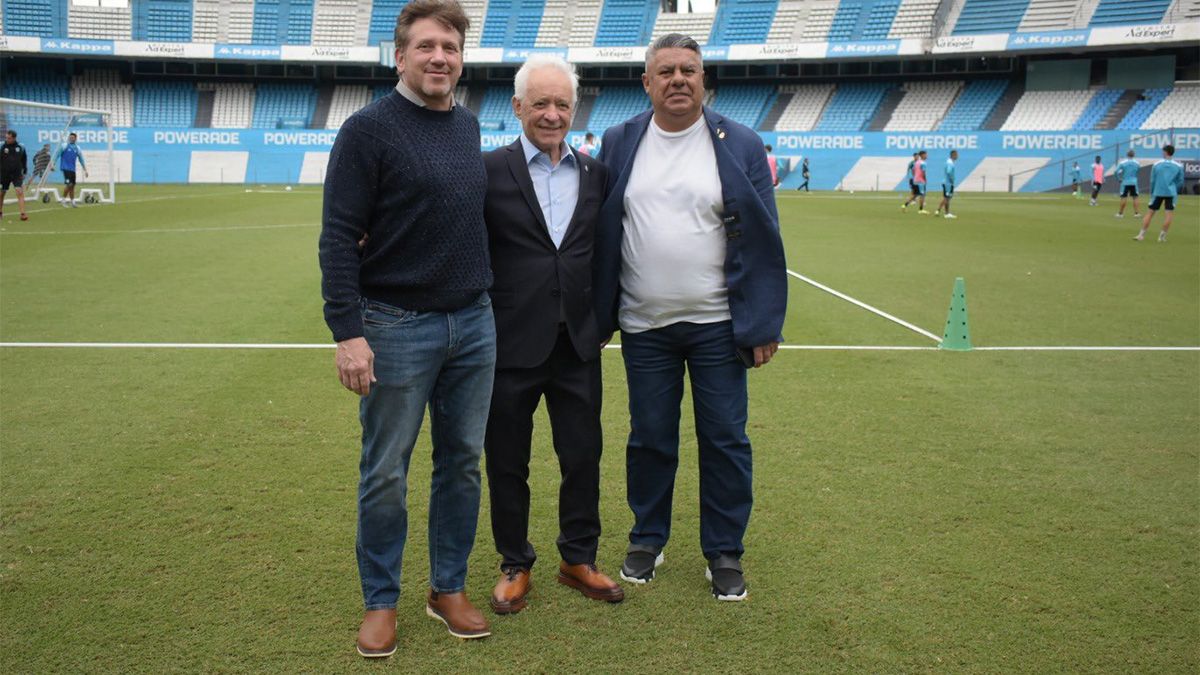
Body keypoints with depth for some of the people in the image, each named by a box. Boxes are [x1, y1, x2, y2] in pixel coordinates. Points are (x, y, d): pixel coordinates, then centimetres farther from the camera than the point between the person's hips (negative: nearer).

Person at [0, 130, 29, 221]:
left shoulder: (20, 148, 0)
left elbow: (24, 160, 13)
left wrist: (24, 172, 12)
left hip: (17, 174, 0)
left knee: (20, 192, -13)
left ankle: (23, 213, -15)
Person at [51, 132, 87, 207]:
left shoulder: (77, 148, 11)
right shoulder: (64, 146, -1)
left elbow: (81, 159, 17)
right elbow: (57, 155, 0)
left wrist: (85, 170, 15)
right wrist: (52, 164, -7)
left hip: (72, 169, 5)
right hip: (66, 168, -5)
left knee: (72, 185, 6)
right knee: (69, 185, -15)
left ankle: (72, 201, 14)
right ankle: (63, 200, -1)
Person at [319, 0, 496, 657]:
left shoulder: (468, 126, 10)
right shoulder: (369, 128, -9)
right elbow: (339, 237, -12)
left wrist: (484, 299, 13)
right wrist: (347, 332, -18)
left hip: (473, 323, 6)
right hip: (397, 327, -5)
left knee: (462, 462, 12)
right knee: (385, 472, 5)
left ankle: (448, 589, 27)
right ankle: (380, 602, 21)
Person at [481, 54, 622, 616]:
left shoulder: (595, 174, 7)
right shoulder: (489, 171, -5)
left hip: (578, 344, 3)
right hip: (511, 344, -3)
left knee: (584, 457, 11)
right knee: (507, 463, 10)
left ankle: (578, 559, 30)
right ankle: (514, 565, 28)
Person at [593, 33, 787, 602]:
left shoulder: (739, 146, -1)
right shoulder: (620, 144, 4)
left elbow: (762, 241, -1)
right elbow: (603, 234, 4)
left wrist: (763, 325, -5)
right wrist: (600, 317, 0)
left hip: (718, 324, -1)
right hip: (644, 326, 1)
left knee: (724, 441, 5)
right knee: (650, 439, 11)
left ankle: (724, 553, 20)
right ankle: (647, 539, 29)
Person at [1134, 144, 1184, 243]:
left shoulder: (1157, 164, 3)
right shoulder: (1178, 166, 1)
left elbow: (1152, 181, 6)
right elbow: (1180, 182, 6)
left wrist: (1152, 193, 17)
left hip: (1158, 192, 1)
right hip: (1171, 193, -1)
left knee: (1149, 213, 5)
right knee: (1169, 214, 5)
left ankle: (1141, 235, 4)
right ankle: (1162, 236, 3)